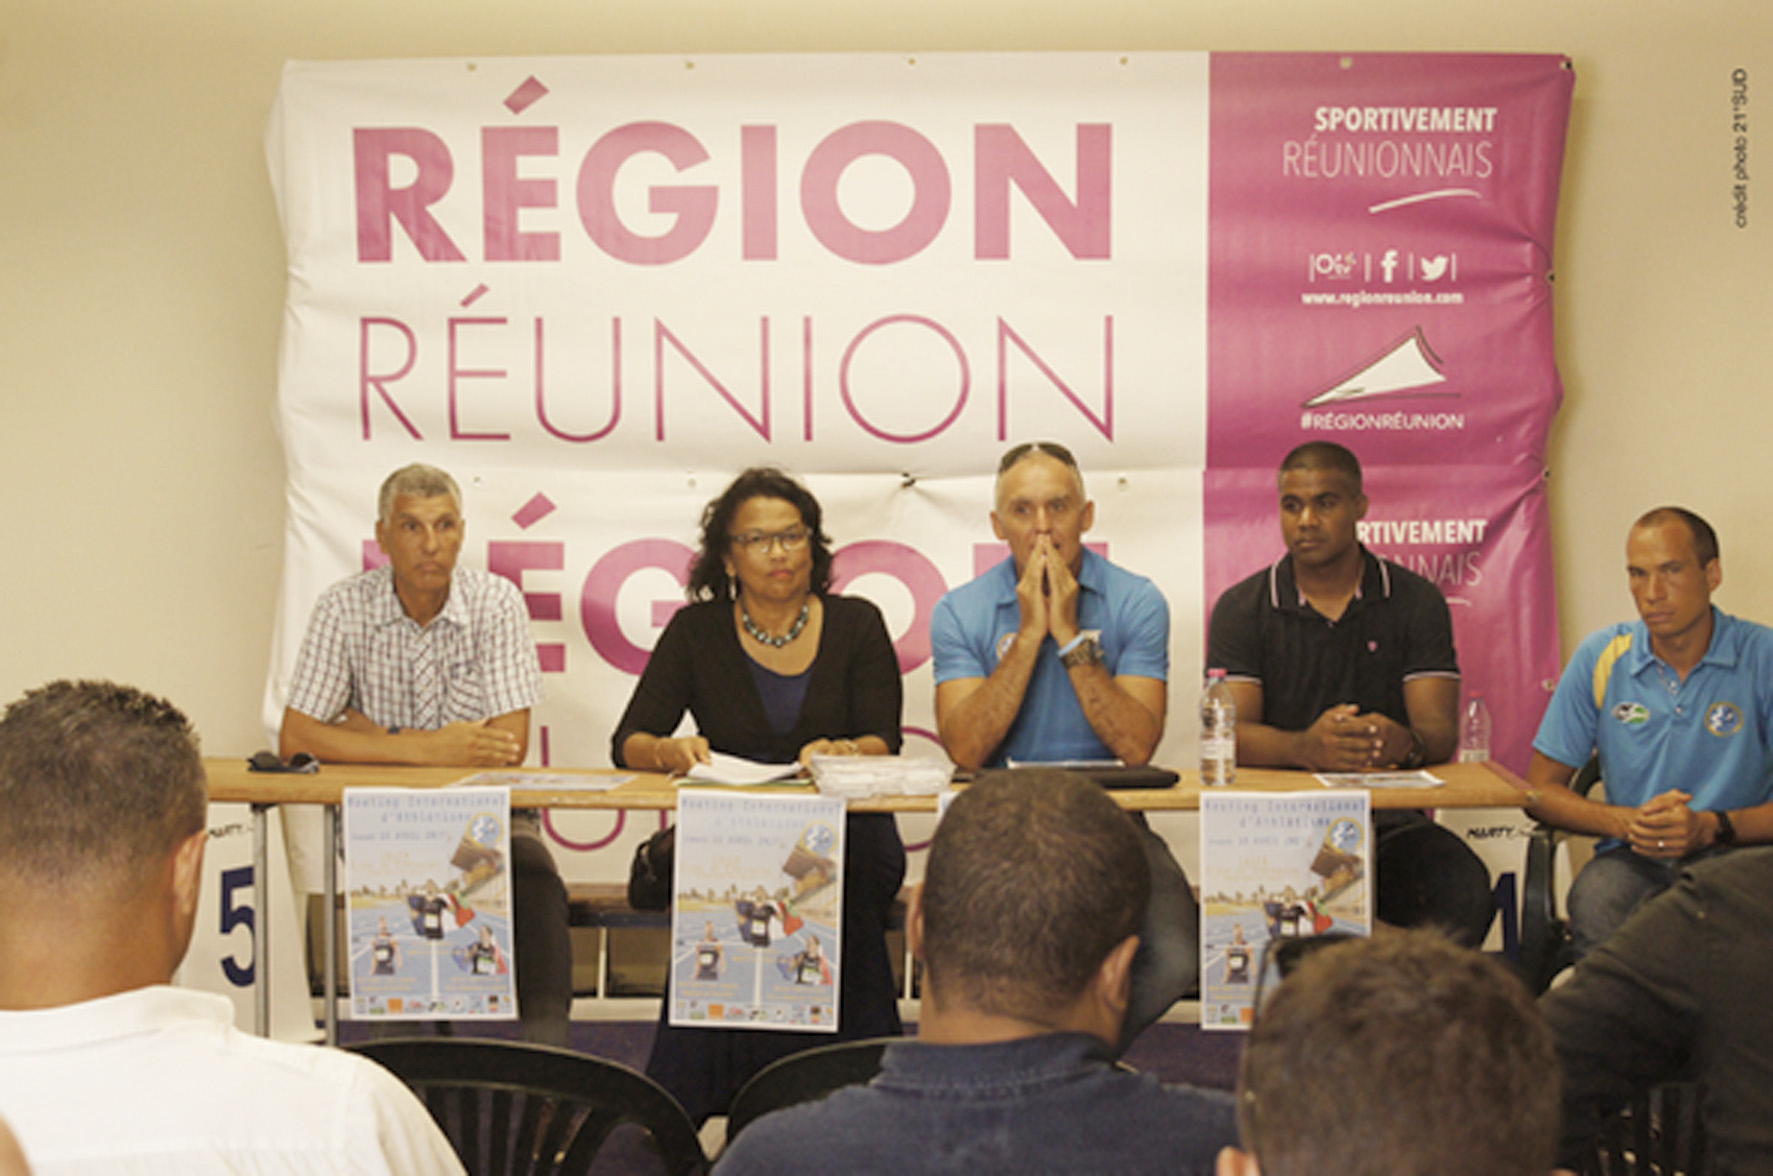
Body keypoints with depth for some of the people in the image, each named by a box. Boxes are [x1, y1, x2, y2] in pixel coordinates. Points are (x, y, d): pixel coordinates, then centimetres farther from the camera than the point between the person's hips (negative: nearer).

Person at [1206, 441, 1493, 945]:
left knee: (1464, 886, -31)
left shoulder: (1416, 601, 10)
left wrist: (1404, 743, -27)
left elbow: (1441, 733, 0)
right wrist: (1305, 747, -29)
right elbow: (1227, 735, -6)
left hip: (1387, 816, 1)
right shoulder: (1241, 608, 7)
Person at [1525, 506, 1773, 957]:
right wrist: (1626, 822, -11)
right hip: (1632, 855, 1)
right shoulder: (1601, 657, 5)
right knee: (1593, 900, -34)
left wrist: (1711, 827, -19)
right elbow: (1540, 791, 6)